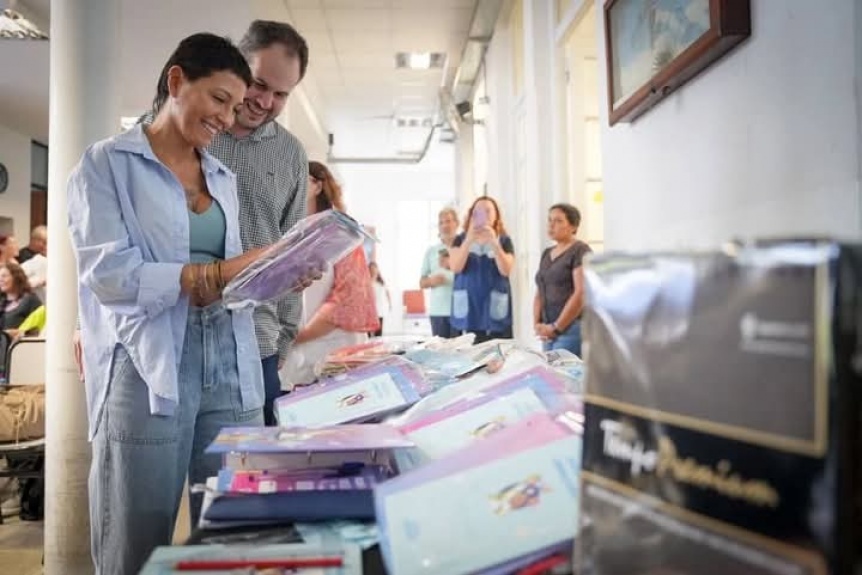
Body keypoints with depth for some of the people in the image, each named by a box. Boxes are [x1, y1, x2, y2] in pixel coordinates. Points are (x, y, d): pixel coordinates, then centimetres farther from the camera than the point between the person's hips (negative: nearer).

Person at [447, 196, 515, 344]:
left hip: (495, 309, 0)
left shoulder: (504, 241, 8)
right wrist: (469, 240, -16)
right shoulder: (461, 239, 9)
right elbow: (455, 267, -6)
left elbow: (506, 270, -6)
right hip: (468, 309, 0)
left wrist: (494, 243, -17)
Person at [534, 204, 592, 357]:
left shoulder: (580, 251, -5)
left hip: (571, 328, -7)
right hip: (549, 331, 7)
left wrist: (556, 327, -13)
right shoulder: (546, 253, 17)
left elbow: (581, 293, -15)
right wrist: (537, 324, 2)